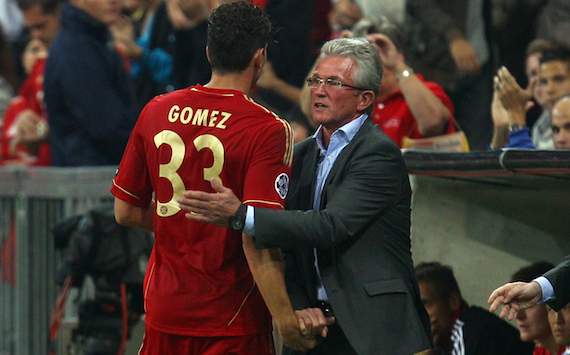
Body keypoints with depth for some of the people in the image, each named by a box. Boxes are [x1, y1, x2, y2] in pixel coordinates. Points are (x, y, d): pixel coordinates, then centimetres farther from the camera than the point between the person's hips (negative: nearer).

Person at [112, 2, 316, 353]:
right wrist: (286, 319, -18)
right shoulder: (268, 130, -15)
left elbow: (125, 212, 8)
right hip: (233, 323, -5)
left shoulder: (156, 111, 1)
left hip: (164, 309, 5)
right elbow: (256, 239, -22)